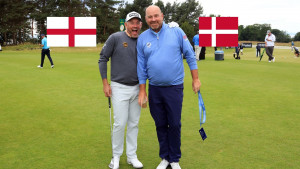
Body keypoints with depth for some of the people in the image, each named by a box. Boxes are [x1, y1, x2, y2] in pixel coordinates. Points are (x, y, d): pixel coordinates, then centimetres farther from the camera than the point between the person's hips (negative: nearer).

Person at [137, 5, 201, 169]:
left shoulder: (176, 31, -3)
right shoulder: (142, 38, 4)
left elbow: (190, 55, 0)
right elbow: (141, 66, 7)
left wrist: (195, 79, -1)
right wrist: (142, 91, 5)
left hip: (174, 87, -2)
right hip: (154, 89, 2)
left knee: (174, 125, 4)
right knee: (160, 125, 11)